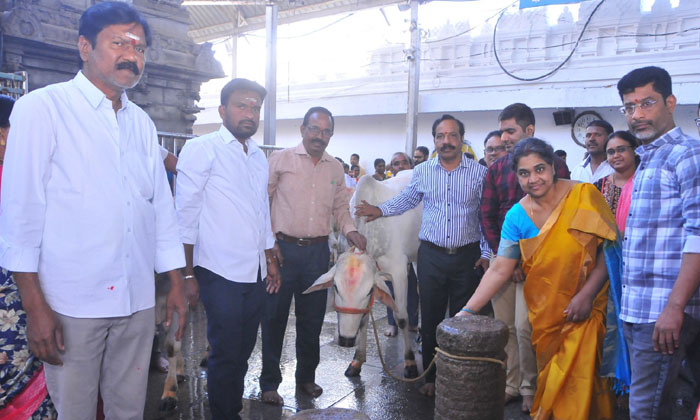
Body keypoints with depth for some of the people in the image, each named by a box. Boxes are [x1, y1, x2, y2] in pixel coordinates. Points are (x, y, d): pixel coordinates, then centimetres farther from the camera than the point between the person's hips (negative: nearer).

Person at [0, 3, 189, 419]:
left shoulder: (143, 123, 12)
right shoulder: (42, 108, -4)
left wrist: (177, 282, 11)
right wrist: (36, 306, -11)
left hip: (138, 302, 5)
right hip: (72, 304, -4)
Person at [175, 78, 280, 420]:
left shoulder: (259, 157, 15)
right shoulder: (201, 149, -6)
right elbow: (185, 216, -7)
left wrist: (270, 260, 19)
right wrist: (188, 273, -9)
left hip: (255, 273, 7)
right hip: (221, 273, -6)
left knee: (243, 351, 16)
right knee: (226, 354, 2)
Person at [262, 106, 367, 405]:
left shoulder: (335, 168, 10)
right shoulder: (281, 159, -3)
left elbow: (340, 207, 17)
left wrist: (350, 230, -2)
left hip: (318, 251, 4)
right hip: (283, 248, -4)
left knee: (312, 318, 13)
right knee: (274, 316, 4)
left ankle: (306, 377, 32)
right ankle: (269, 383, 20)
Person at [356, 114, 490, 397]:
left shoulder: (480, 173, 0)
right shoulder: (422, 172, 6)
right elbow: (406, 200, 20)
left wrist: (486, 252, -3)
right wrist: (381, 210, 5)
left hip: (467, 257, -1)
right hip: (431, 255, 2)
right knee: (430, 319, 7)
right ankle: (431, 377, 22)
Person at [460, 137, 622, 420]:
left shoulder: (584, 196, -10)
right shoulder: (517, 216, -4)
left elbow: (609, 248, -10)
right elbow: (499, 271, -5)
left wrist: (587, 294, -18)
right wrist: (468, 311, -12)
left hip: (584, 310, -2)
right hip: (545, 311, 2)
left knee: (578, 380, -2)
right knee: (548, 378, 12)